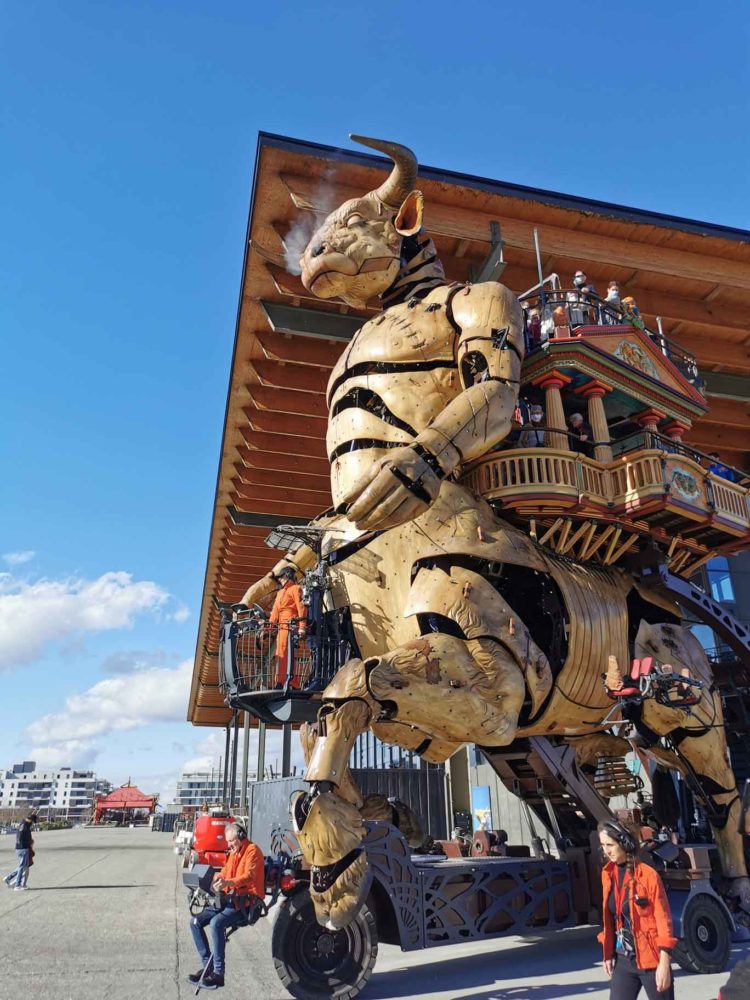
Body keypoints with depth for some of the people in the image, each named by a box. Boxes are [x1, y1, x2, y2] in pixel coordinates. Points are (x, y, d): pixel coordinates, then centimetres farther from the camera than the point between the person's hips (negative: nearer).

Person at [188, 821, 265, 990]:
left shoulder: (252, 850, -10)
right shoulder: (232, 853, 18)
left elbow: (249, 876, -25)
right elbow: (225, 872, 14)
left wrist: (228, 882, -41)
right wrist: (218, 879, -10)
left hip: (246, 901, -9)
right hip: (230, 899, 9)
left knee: (216, 923, -31)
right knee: (195, 922, -5)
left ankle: (218, 973, -23)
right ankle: (208, 965, 1)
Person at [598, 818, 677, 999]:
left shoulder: (648, 875, -15)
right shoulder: (608, 874, 3)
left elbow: (663, 919, -12)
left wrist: (664, 963, -14)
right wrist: (608, 954, 12)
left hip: (651, 959, -5)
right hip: (623, 959, 5)